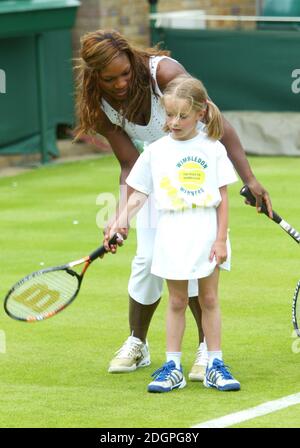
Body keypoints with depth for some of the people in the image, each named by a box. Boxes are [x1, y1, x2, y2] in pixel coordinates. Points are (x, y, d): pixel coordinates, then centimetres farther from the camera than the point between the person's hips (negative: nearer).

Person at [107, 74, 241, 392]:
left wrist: (221, 239, -5)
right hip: (172, 236, 0)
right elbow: (139, 194, 6)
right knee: (177, 301, 5)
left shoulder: (212, 149, 1)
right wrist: (123, 220, -10)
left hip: (208, 235, 0)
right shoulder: (156, 151, 3)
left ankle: (215, 366, 12)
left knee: (209, 299, 6)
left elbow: (223, 198, 1)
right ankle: (173, 367, 9)